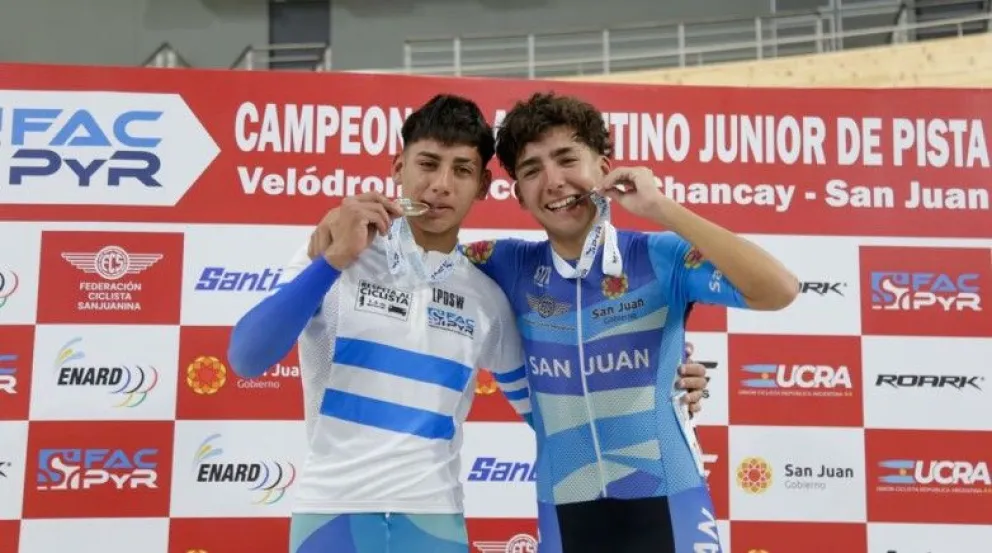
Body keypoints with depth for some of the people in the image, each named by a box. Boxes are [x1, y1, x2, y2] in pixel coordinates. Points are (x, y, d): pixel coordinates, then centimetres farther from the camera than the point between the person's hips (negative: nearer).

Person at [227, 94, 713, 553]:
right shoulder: (331, 254, -3)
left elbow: (541, 405, 13)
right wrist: (334, 260, -19)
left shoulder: (486, 298, 4)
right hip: (331, 511, -1)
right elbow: (246, 360, -12)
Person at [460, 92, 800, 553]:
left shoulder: (660, 257, -10)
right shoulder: (513, 267, -1)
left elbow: (779, 291, -21)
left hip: (665, 503, -2)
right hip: (564, 513, 2)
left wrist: (663, 209, -23)